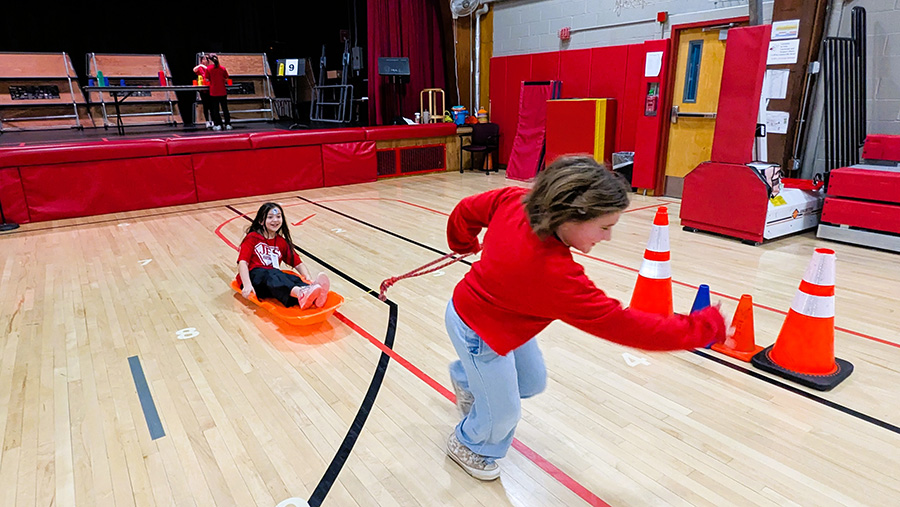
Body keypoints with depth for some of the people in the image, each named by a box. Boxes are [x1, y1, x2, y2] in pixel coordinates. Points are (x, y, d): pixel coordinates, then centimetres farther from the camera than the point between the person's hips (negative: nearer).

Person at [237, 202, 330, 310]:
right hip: (253, 275, -4)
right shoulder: (252, 238, 6)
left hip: (275, 276, 4)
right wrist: (247, 285, -24)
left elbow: (298, 263, 14)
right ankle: (299, 293, -69)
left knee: (292, 278, -29)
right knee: (271, 274, -36)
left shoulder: (282, 242, 19)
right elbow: (242, 263, -7)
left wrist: (309, 279, -7)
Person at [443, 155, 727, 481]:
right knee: (503, 412, 15)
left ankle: (465, 377, 51)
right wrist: (703, 327, -23)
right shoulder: (556, 275, -41)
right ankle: (468, 445, 48)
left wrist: (465, 244, 19)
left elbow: (466, 210, -4)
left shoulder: (514, 200, -22)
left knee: (532, 382, 24)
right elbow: (620, 325, -32)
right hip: (478, 332, -8)